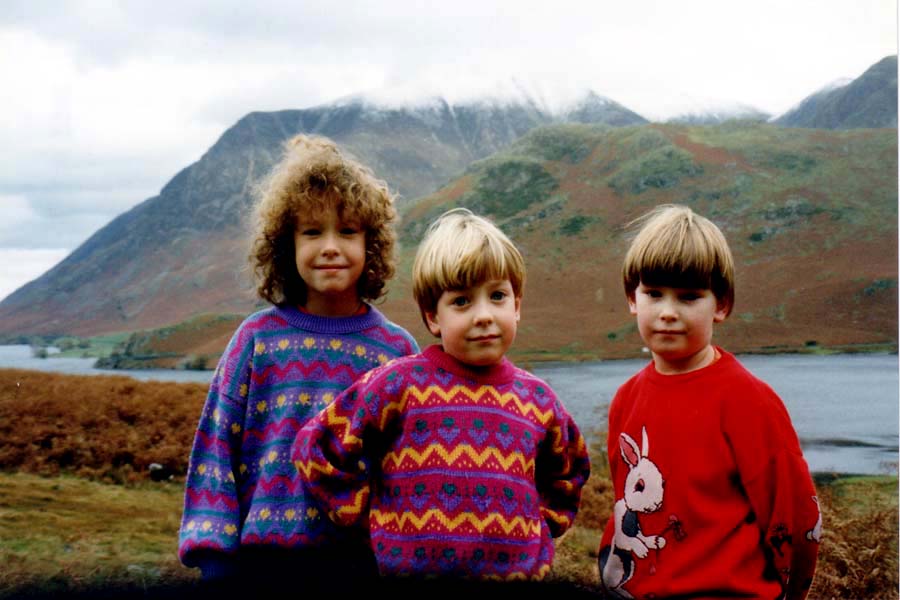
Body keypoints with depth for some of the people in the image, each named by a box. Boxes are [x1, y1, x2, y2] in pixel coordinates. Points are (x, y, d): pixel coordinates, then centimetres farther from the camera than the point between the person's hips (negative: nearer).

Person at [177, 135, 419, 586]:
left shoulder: (397, 348, 1)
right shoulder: (260, 336, -1)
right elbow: (217, 443, 0)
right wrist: (213, 556, -5)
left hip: (365, 553, 1)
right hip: (267, 552, 0)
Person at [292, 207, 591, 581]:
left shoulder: (538, 399, 4)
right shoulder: (401, 383, -8)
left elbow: (567, 476, 22)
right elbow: (318, 449, -4)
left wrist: (538, 530, 9)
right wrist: (372, 515, -5)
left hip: (521, 570, 3)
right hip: (410, 571, -2)